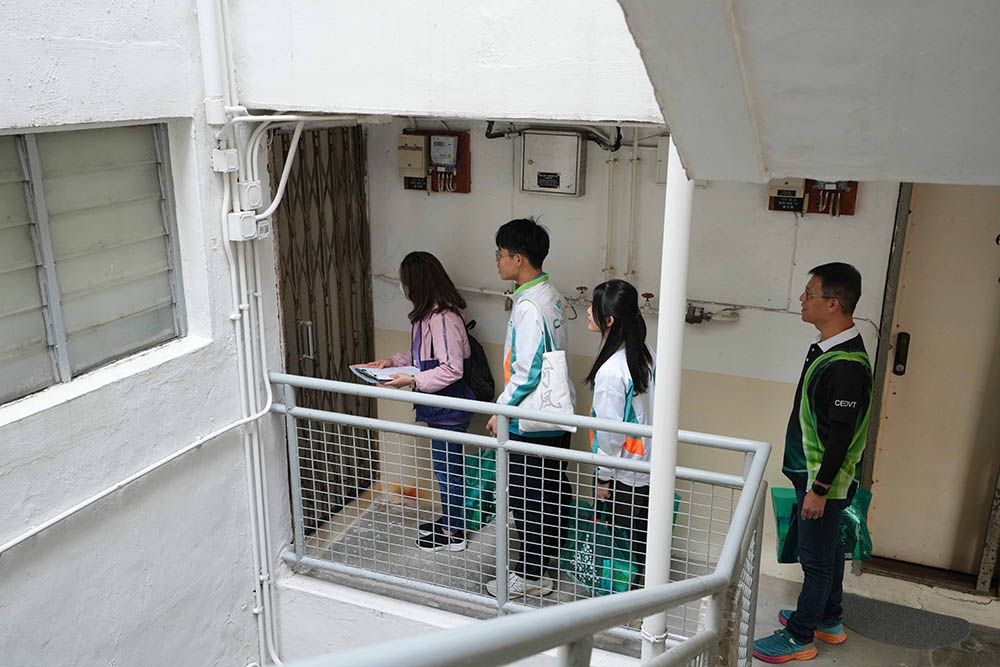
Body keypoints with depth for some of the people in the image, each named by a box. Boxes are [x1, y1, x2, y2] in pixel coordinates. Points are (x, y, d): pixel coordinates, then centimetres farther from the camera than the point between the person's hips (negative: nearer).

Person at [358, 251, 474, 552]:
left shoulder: (443, 319, -25)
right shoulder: (429, 314, 6)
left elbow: (451, 369, -28)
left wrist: (412, 381, -25)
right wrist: (393, 361, 8)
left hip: (449, 408, -10)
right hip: (440, 406, 10)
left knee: (447, 468, 4)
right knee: (447, 465, 21)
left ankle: (453, 533, 20)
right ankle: (450, 519, 38)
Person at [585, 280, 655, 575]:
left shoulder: (611, 371, -26)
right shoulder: (643, 354, -1)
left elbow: (611, 433, -21)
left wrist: (604, 478, -9)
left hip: (624, 475, -8)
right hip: (648, 464, 8)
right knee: (642, 536, 20)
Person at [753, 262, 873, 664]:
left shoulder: (846, 366, -28)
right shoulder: (828, 345, 5)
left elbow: (842, 434, -25)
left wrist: (819, 488, -20)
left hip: (825, 478, -10)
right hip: (812, 470, 10)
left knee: (816, 557, 5)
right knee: (828, 547, 22)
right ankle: (829, 620, 39)